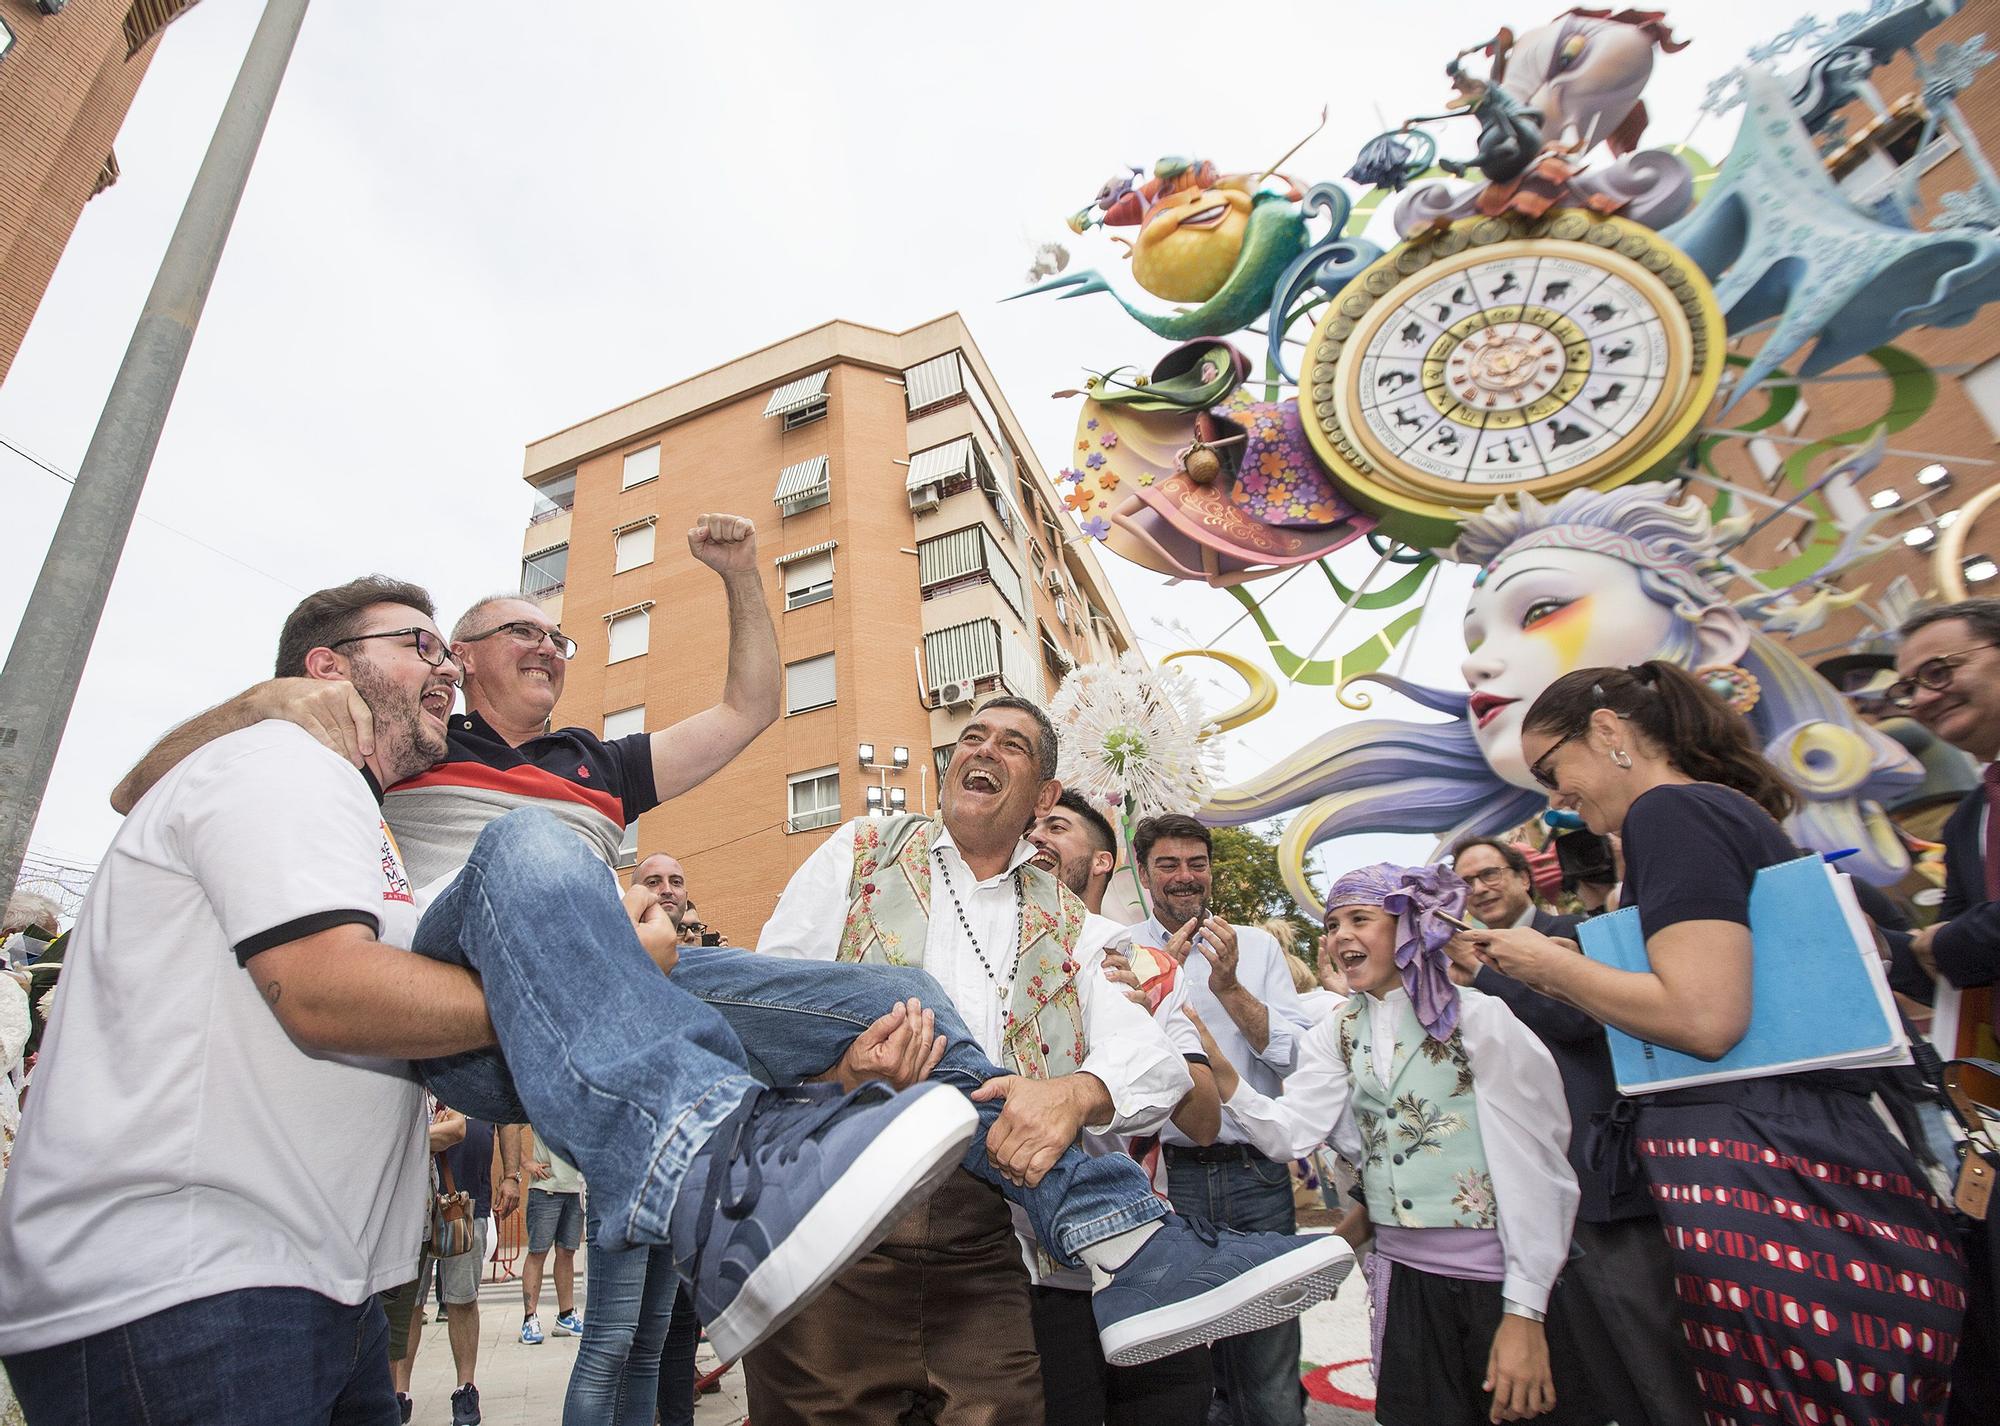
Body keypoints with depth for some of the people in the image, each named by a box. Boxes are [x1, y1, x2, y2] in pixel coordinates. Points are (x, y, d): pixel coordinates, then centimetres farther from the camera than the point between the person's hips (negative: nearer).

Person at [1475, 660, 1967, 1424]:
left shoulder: (1671, 811, -11)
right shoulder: (1735, 813, 18)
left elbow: (1704, 1018, -22)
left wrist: (1552, 963, -8)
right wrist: (1567, 982, 18)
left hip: (1756, 1181, -10)